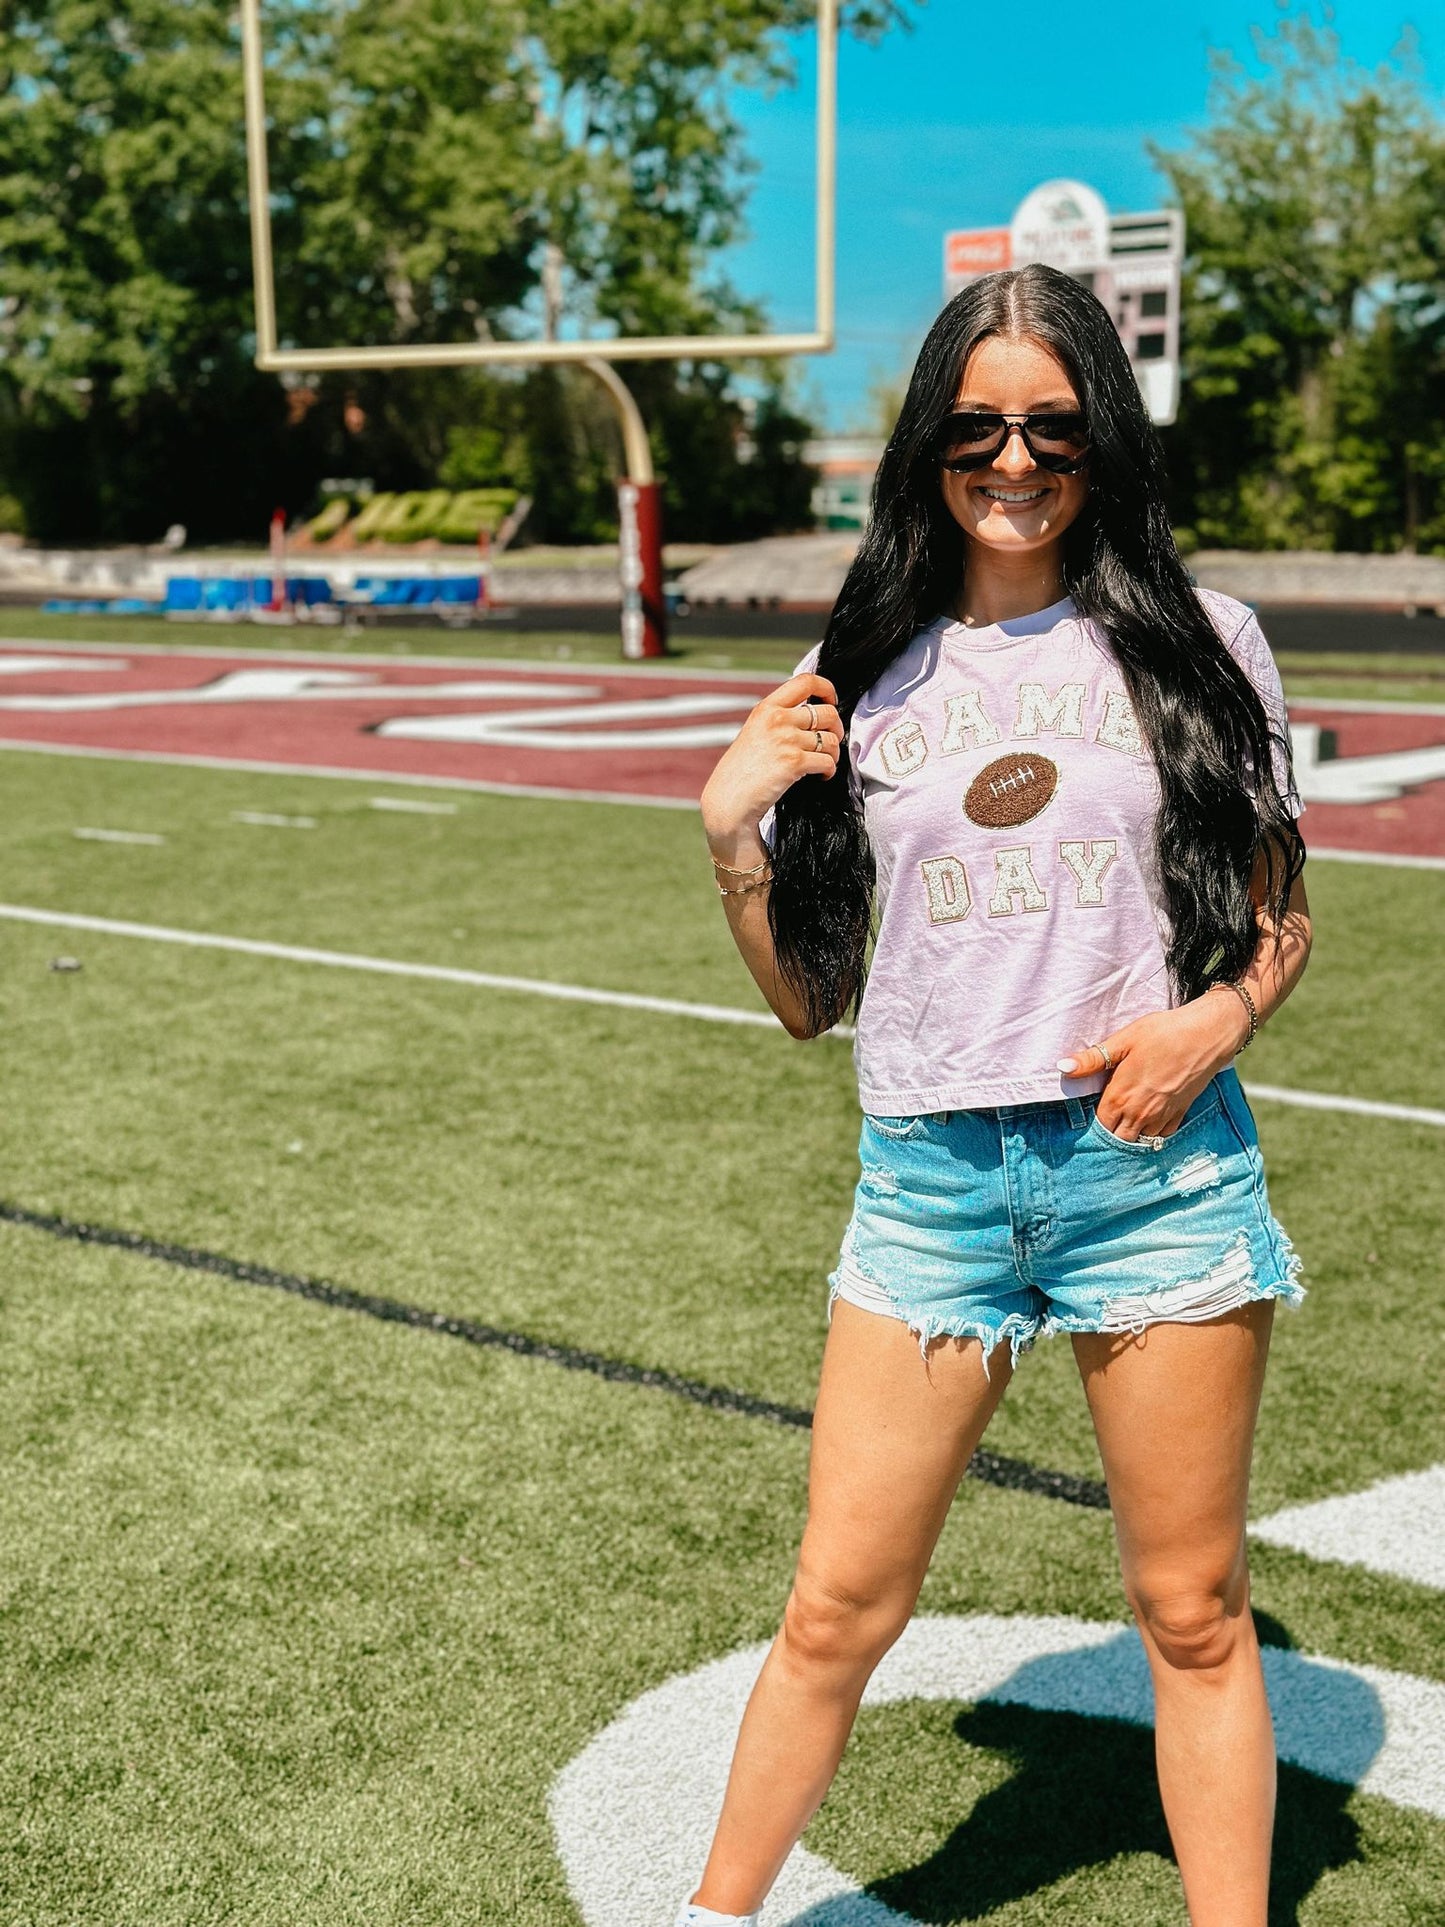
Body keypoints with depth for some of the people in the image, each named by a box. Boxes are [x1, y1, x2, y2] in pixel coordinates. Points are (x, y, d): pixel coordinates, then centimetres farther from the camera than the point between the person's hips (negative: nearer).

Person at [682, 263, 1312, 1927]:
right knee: (838, 1608, 6)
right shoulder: (863, 679, 7)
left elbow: (1282, 918, 10)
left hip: (1160, 1167, -1)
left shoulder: (1196, 647, 3)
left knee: (1193, 1612, 9)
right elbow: (809, 1001, 10)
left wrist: (1220, 1014, -10)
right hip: (931, 1178, 1)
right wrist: (734, 833, -5)